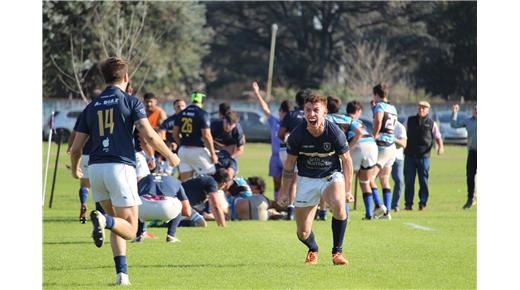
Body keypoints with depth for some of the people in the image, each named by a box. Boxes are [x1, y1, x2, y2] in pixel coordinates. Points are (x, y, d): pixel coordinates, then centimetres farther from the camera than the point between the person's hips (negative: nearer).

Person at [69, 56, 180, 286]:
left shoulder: (91, 107, 14)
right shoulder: (130, 102, 2)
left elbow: (75, 148, 12)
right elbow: (149, 135, -10)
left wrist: (75, 170, 33)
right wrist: (170, 156, 6)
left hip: (96, 168, 5)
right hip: (121, 166, -5)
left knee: (118, 223, 19)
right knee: (129, 229, -2)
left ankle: (122, 273, 7)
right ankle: (104, 220, -34)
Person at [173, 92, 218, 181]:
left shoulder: (182, 113, 8)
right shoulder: (202, 114, -11)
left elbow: (175, 134, 11)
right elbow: (206, 136, -14)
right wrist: (213, 154, -7)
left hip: (183, 150, 6)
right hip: (198, 150, -6)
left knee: (185, 181, 6)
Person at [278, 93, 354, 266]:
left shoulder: (335, 133, -17)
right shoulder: (297, 135, -14)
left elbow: (346, 160, -3)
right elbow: (289, 163, 0)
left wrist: (348, 190, -4)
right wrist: (284, 191, 2)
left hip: (332, 176, -1)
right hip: (306, 179, 2)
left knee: (339, 205, -35)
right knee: (302, 233, 0)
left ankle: (337, 252, -15)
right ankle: (313, 251, 38)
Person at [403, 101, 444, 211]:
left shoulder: (431, 123, 6)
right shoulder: (410, 121, 10)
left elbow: (438, 137, 6)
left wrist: (440, 146, -12)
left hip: (424, 156, -1)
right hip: (410, 155, 1)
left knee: (423, 181, -1)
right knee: (409, 180, -1)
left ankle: (423, 203, 7)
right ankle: (408, 203, 3)